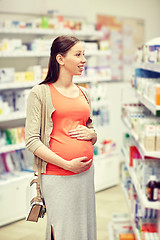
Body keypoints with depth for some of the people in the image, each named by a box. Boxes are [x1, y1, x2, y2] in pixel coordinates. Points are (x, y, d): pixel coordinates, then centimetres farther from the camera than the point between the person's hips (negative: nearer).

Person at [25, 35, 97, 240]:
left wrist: (90, 134, -2)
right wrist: (66, 164, -17)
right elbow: (31, 140, -10)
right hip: (56, 175, -6)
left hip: (86, 172, 6)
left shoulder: (83, 93, 13)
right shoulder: (40, 93, -5)